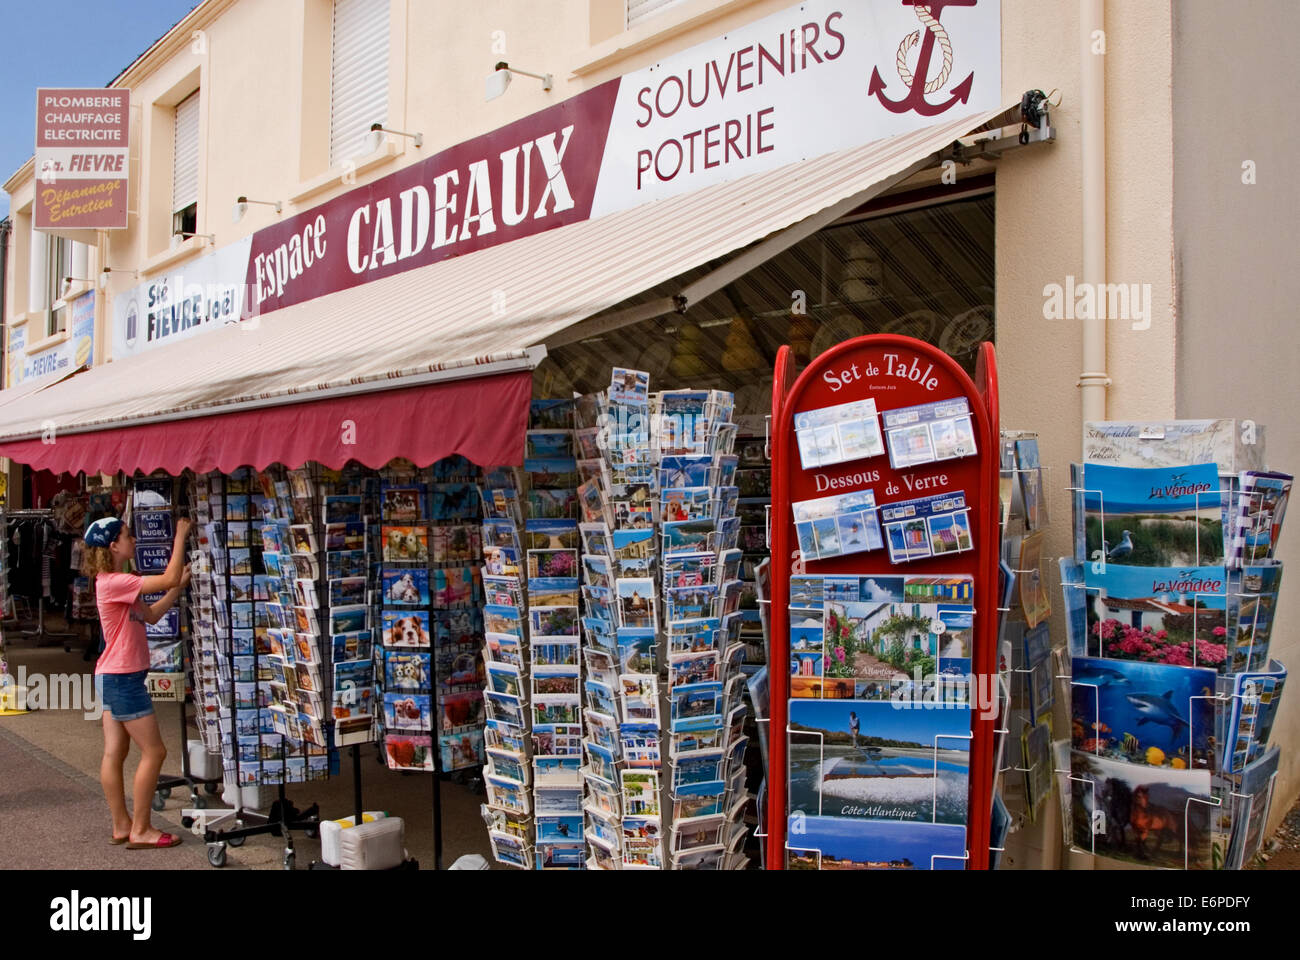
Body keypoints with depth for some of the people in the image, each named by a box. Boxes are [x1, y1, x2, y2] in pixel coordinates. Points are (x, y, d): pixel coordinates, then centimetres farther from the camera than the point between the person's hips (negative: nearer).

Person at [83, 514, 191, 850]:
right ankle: (140, 830, 2)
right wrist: (180, 536, -14)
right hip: (121, 678, -10)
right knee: (154, 751, -4)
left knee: (115, 753, 12)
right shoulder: (113, 582, -18)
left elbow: (152, 615, 16)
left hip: (113, 677, 10)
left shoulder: (119, 584, 14)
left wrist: (180, 586, 8)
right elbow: (168, 579, -22)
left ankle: (121, 826, 18)